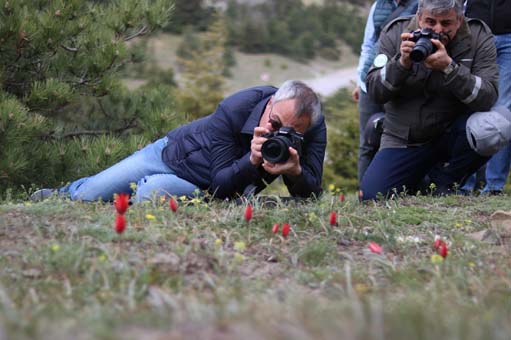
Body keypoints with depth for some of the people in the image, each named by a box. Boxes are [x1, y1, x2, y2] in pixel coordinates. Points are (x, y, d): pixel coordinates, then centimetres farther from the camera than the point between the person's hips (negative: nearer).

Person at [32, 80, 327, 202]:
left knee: (148, 193, -29)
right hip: (173, 152, -1)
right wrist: (251, 160, -47)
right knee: (85, 196, -4)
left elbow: (311, 192, -24)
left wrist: (296, 172, -46)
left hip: (199, 186, 1)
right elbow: (221, 181, -27)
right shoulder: (233, 110, -31)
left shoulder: (313, 127, -24)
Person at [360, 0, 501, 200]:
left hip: (452, 134, -1)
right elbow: (374, 92, -10)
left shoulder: (478, 37, -10)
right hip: (403, 139, 1)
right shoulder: (395, 33, -6)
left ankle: (445, 180, -5)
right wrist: (402, 63, -27)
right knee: (371, 195, -18)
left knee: (493, 127, -33)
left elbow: (487, 98, -21)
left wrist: (448, 67, -33)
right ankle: (417, 180, 18)